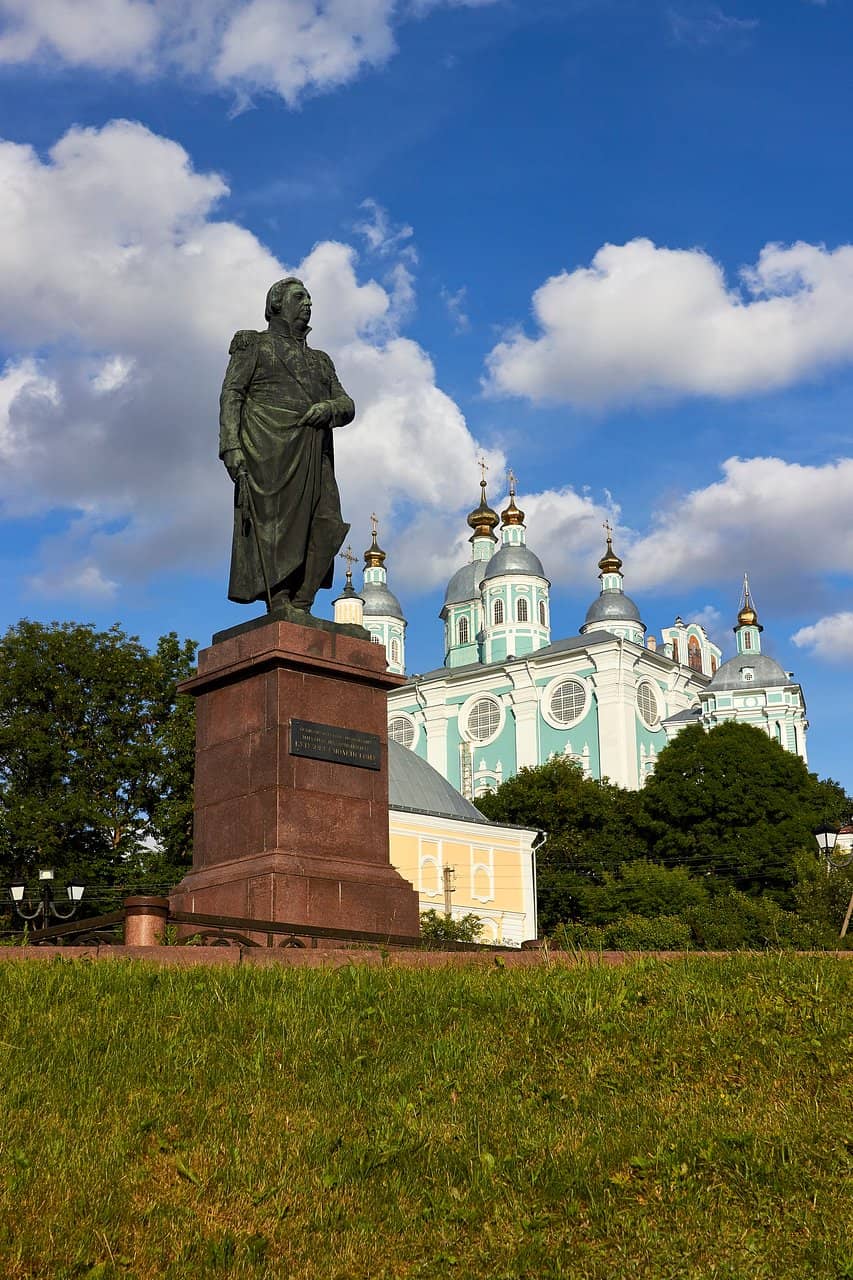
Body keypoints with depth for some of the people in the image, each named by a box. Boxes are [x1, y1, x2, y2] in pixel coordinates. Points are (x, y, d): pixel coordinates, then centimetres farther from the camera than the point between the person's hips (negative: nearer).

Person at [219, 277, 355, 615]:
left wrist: (330, 408, -7)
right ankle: (280, 607, -18)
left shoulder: (319, 360, 31)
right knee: (274, 528, -14)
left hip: (313, 458, 5)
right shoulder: (254, 345, 16)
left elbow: (347, 405, 19)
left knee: (325, 529, -12)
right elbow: (231, 395, 3)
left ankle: (300, 609, -14)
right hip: (269, 450, -5)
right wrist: (231, 446, -13)